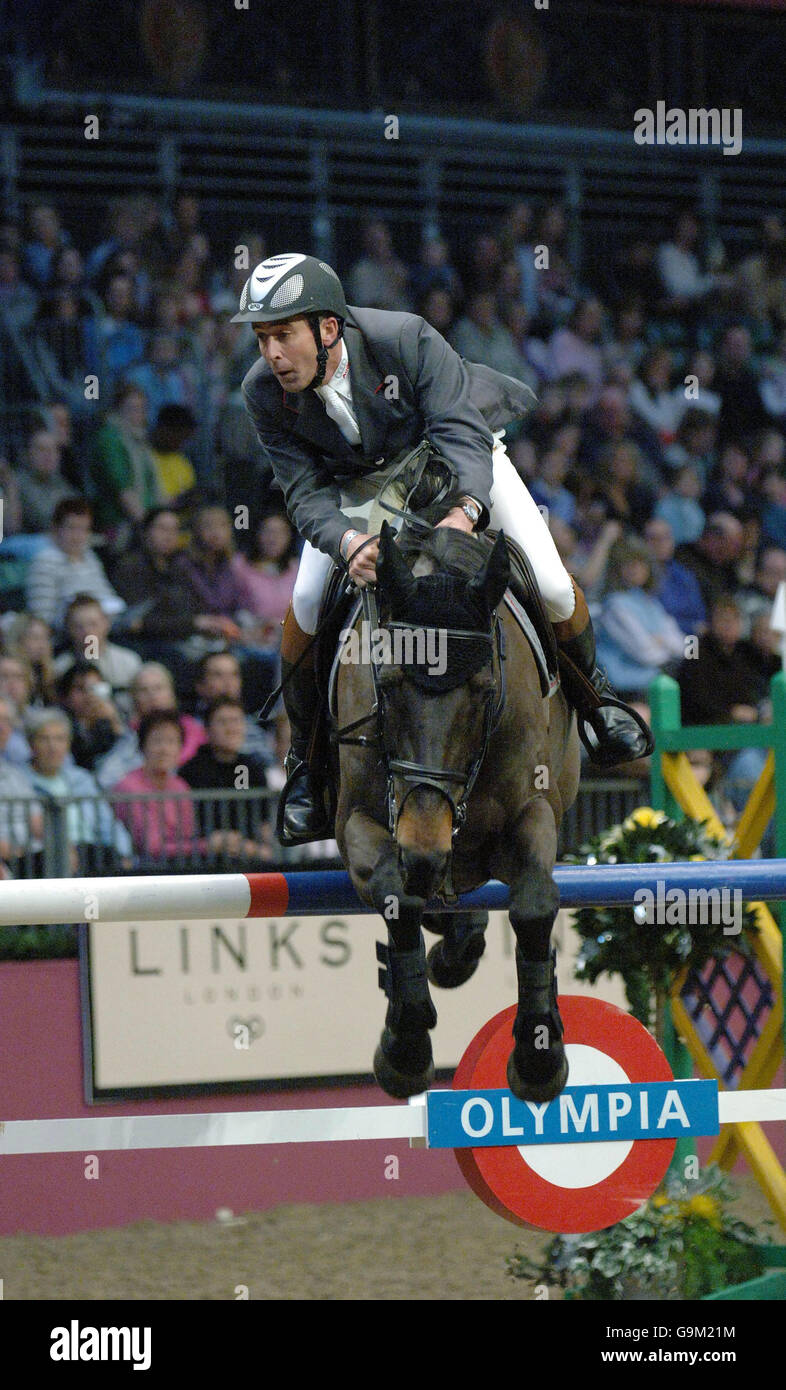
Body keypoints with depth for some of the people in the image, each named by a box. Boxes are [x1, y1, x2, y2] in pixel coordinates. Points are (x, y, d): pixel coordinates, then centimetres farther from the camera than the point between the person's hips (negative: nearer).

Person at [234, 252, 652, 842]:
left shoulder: (407, 340, -37)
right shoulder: (264, 394, -26)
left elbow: (461, 433, -40)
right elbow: (307, 493, -27)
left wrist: (465, 511, -61)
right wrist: (348, 541, -50)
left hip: (457, 448, -2)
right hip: (359, 483, 2)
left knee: (552, 588, -15)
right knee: (307, 605, -18)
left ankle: (591, 692, 19)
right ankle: (306, 759, 5)